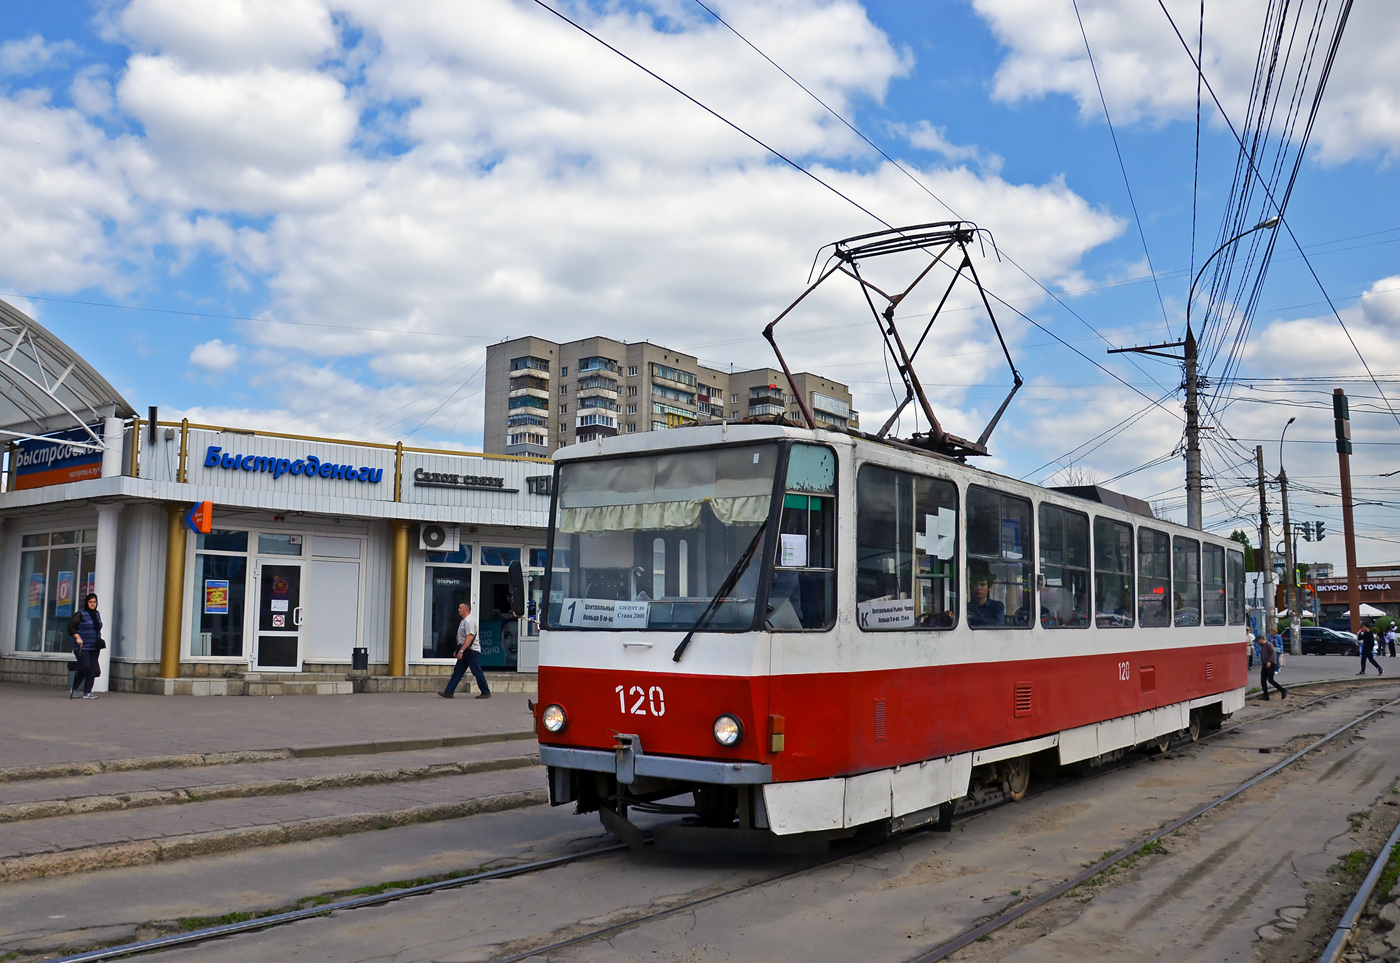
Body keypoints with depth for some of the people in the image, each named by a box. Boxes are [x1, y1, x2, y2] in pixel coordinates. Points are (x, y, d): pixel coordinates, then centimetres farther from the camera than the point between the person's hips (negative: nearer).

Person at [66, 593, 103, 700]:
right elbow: (70, 626, -9)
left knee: (93, 669, 0)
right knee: (85, 667, -15)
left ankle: (87, 692, 4)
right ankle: (74, 689, 6)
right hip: (82, 647, -6)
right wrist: (77, 637, -18)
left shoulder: (97, 614, 14)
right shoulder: (80, 614, -6)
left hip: (94, 647, 6)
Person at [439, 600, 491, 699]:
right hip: (466, 652, 10)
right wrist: (458, 650, 22)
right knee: (457, 671, 6)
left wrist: (461, 651, -28)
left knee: (477, 672, -4)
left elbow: (469, 637, -25)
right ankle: (448, 692, 5)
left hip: (472, 651, -10)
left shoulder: (469, 621, -17)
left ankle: (486, 692, 5)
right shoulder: (464, 621, 16)